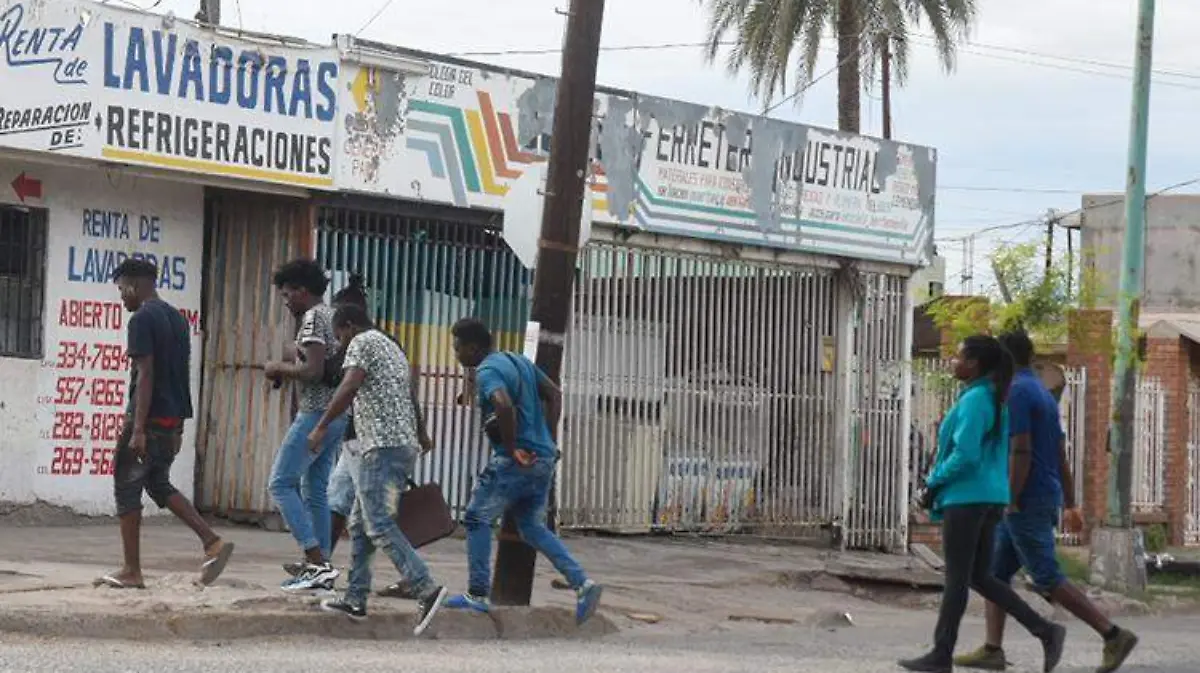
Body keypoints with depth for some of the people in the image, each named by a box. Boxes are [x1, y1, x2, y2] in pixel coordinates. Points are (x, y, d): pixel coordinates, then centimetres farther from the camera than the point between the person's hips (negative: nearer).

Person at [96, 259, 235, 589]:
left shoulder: (142, 320, -11)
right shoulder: (177, 318, 15)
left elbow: (145, 375, -18)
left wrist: (138, 429, -19)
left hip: (149, 417, -8)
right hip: (174, 418, 8)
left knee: (126, 488, 2)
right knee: (158, 484, 20)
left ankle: (132, 572, 4)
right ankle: (213, 542, 7)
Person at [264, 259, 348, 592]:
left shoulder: (313, 318, -11)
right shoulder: (333, 317, 18)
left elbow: (313, 371, -21)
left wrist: (281, 369, -6)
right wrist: (289, 372, 19)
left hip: (316, 413, -10)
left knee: (282, 483, -7)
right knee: (316, 490, 11)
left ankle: (316, 563, -14)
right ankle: (322, 567, 10)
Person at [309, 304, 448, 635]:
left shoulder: (362, 343, -2)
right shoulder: (394, 349, 26)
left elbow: (349, 387, -18)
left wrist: (321, 427, -14)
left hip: (383, 446, -10)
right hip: (406, 445, 10)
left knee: (379, 525, -13)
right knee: (359, 523, 15)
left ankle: (427, 589, -24)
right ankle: (355, 599, 16)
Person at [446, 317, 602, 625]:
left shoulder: (487, 371, -11)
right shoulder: (519, 361, 16)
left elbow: (504, 406, -30)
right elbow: (554, 394, 18)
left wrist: (511, 449, -19)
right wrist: (546, 440, 13)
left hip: (514, 461, -9)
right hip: (543, 459, 9)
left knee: (477, 519, 5)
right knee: (533, 528, 15)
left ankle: (478, 595, 6)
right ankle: (583, 583, 2)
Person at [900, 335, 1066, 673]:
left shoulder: (974, 400, -14)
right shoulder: (992, 399, 15)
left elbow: (965, 455, -21)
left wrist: (934, 484, -9)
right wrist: (939, 484, 16)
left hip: (967, 497, -9)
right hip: (990, 497, 9)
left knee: (956, 578, -1)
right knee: (980, 578, 11)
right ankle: (1045, 630, 4)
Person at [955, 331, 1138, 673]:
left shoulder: (1016, 392, -14)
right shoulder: (1044, 395, 16)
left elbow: (1021, 451, -21)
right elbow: (1062, 456, 17)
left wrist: (1011, 502, -19)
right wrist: (1070, 505, 19)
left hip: (1026, 503, -10)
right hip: (1043, 501, 10)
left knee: (1047, 580, -8)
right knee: (995, 572, 9)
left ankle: (1114, 636, -8)